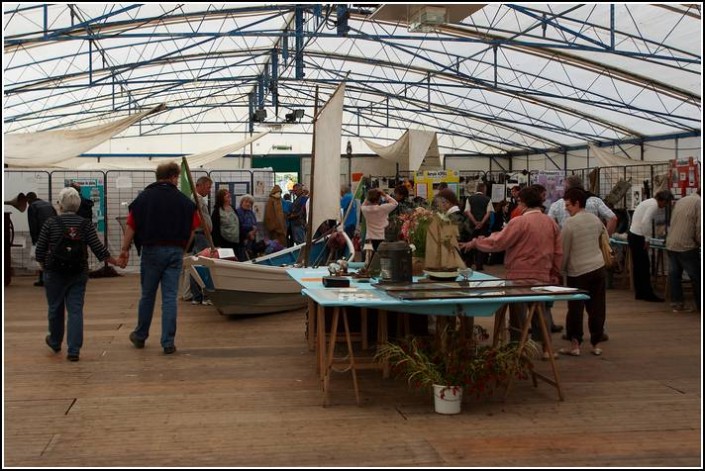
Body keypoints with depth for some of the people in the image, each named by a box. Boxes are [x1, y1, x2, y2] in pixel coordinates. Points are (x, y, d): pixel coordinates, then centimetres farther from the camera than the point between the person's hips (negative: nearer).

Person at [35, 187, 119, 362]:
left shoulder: (51, 223, -6)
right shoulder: (85, 224, -2)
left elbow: (40, 251, -4)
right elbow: (99, 249, -4)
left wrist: (44, 265, 15)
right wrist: (117, 262, 7)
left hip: (55, 273, -1)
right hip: (78, 274, 1)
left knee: (55, 308, 16)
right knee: (75, 310, 2)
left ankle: (55, 342, 35)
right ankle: (73, 350, -3)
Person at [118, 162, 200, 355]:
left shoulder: (144, 197, -1)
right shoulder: (184, 201, 0)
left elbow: (131, 225, -3)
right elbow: (192, 229, 2)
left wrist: (125, 249, 3)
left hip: (152, 250, 0)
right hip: (175, 252, 0)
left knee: (147, 295, 14)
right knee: (170, 297, 2)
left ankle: (140, 336, 28)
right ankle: (168, 342, 1)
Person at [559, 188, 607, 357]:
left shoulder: (570, 223, -12)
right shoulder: (595, 219, 5)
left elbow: (563, 250, -7)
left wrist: (560, 268, 5)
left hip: (577, 271, -5)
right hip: (598, 267, 5)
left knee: (575, 309, 3)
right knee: (597, 307, 9)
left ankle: (575, 344, 5)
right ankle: (596, 344, 15)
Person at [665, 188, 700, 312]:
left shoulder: (680, 201, 16)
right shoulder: (699, 202, -8)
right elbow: (699, 227, -13)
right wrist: (699, 242, 2)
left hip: (671, 245, 7)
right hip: (686, 246, -7)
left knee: (674, 274, 8)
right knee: (696, 276, 3)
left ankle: (676, 303, 10)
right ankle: (699, 305, 9)